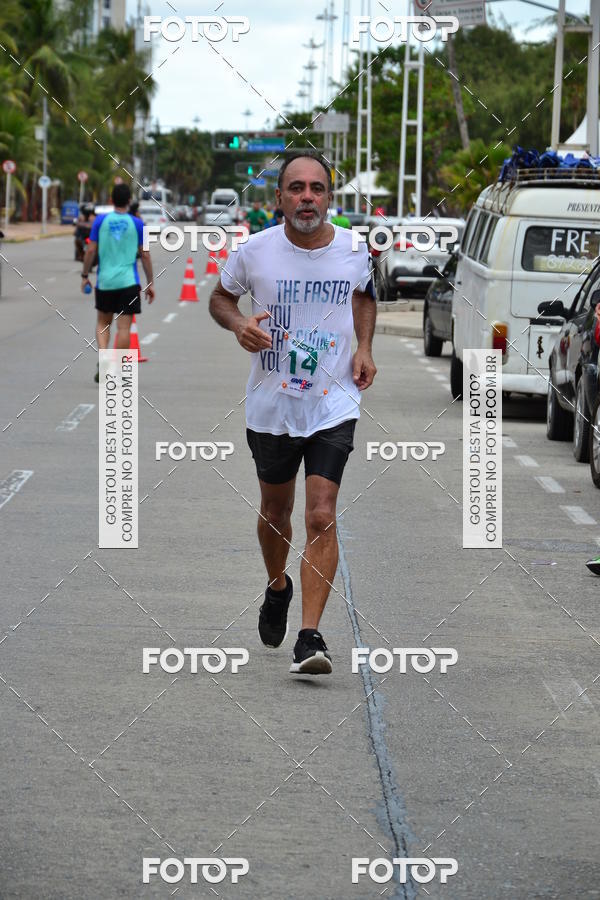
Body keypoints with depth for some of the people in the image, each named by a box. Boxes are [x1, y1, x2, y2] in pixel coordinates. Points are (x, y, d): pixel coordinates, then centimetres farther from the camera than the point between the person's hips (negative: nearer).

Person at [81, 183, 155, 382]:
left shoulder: (100, 221, 0)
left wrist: (85, 275, 10)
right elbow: (145, 255, 1)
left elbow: (91, 250, -1)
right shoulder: (136, 223, -1)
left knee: (102, 323, 16)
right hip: (128, 282, -1)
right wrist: (149, 283, 8)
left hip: (104, 281, 1)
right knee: (124, 327, 0)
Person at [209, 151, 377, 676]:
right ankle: (277, 588, 48)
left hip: (334, 406, -1)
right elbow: (221, 297, 9)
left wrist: (364, 348, 3)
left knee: (322, 517, -13)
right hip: (270, 405, 1)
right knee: (275, 509, 18)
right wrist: (238, 324, -13)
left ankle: (311, 635, -15)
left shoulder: (354, 251, -3)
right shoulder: (255, 251, -7)